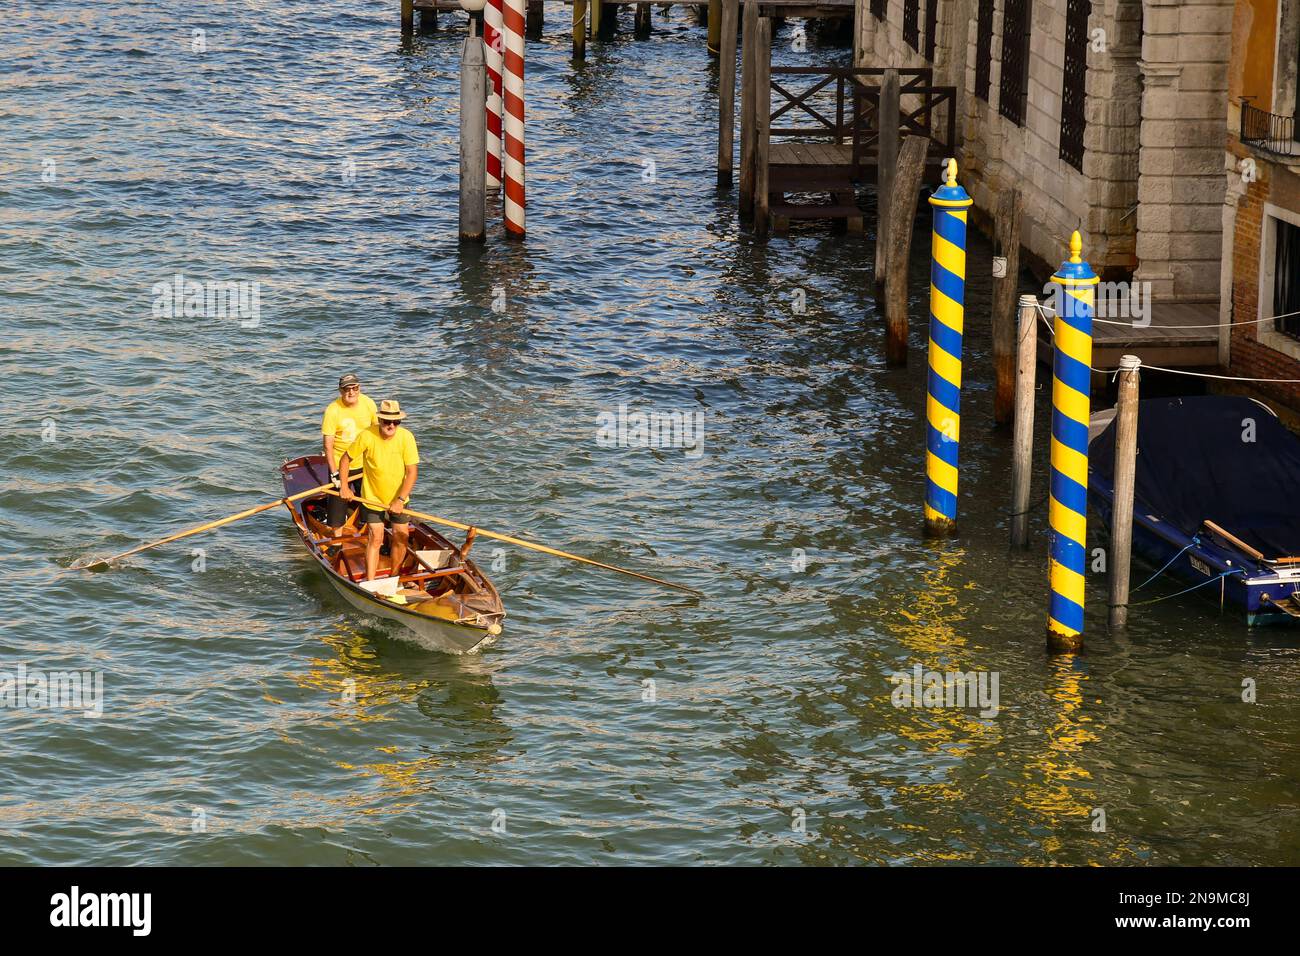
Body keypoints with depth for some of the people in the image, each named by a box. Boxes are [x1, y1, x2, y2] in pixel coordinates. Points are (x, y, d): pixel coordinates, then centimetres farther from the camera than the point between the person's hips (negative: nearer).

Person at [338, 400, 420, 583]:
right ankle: (370, 583, -6)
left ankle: (394, 577, 26)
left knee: (401, 536, 6)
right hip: (372, 497, -2)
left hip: (398, 499, 2)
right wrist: (344, 487, -9)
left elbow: (412, 471, -16)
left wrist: (400, 500, -22)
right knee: (375, 538, -8)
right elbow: (345, 459, -5)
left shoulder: (406, 437, -18)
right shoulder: (367, 436, -20)